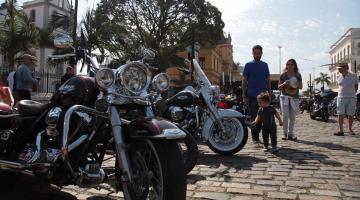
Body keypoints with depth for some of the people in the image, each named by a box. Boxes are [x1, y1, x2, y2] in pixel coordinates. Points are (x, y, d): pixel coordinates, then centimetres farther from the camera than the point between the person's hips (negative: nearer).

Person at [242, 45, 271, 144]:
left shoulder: (265, 65, 12)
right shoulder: (248, 65, 2)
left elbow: (268, 80, 15)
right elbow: (244, 81, 1)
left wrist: (269, 94, 7)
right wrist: (244, 96, -5)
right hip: (252, 96, -3)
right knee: (254, 117, -3)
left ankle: (257, 134, 20)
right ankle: (254, 137, 6)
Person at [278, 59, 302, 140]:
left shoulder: (298, 75, 6)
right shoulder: (283, 75, 0)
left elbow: (301, 87, 9)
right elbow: (279, 87, 4)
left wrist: (297, 85, -13)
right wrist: (284, 84, -17)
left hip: (294, 98, 2)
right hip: (285, 97, -2)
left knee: (292, 117, 6)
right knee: (285, 116, -7)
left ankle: (291, 133, 13)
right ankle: (285, 133, 0)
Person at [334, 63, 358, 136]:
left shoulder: (353, 76, -3)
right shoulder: (338, 77, 4)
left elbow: (356, 86, 10)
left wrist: (352, 93, 14)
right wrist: (342, 93, 12)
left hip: (351, 98, -1)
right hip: (341, 98, 1)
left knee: (350, 115, 5)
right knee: (340, 114, -6)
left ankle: (350, 129, 18)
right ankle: (341, 130, -1)